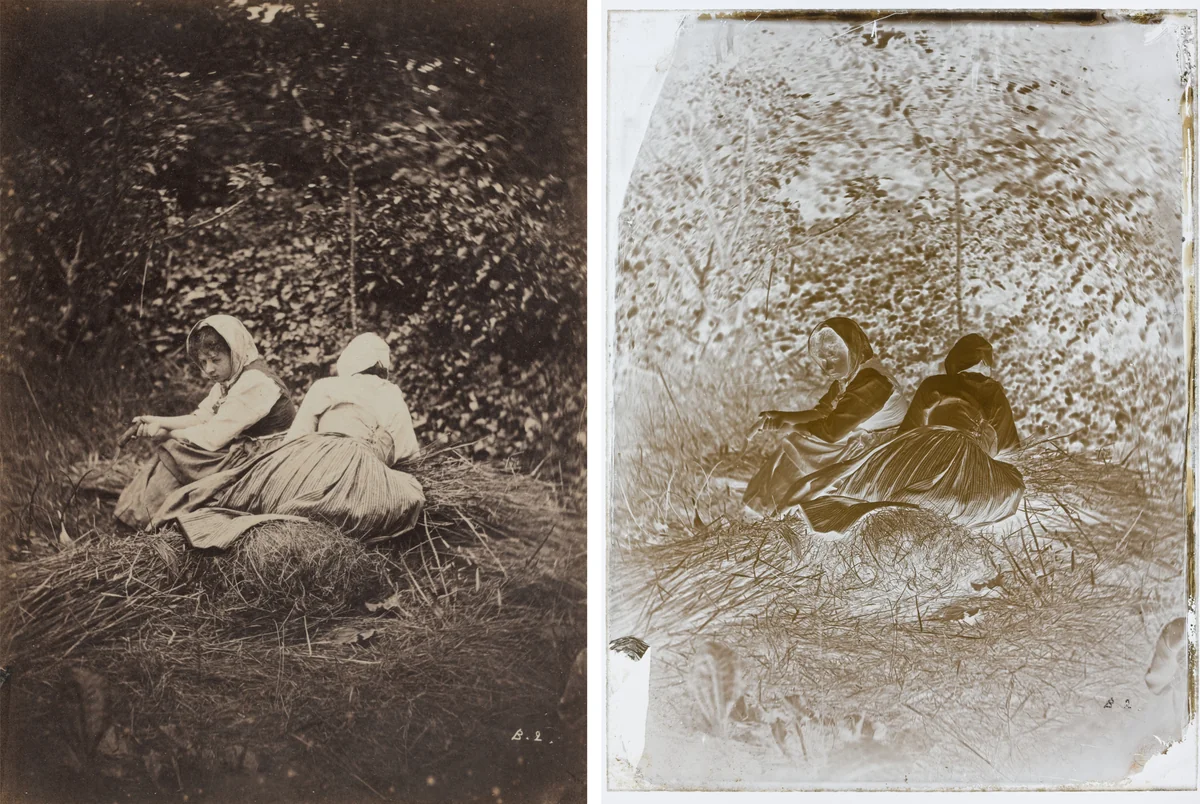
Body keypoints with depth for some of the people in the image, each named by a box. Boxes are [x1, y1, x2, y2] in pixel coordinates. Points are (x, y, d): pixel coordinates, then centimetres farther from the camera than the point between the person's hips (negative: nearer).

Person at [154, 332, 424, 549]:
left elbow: (294, 439, 19)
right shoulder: (393, 396, 30)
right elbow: (408, 453, 24)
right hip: (364, 470, -2)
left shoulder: (325, 386, 26)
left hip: (314, 457, 2)